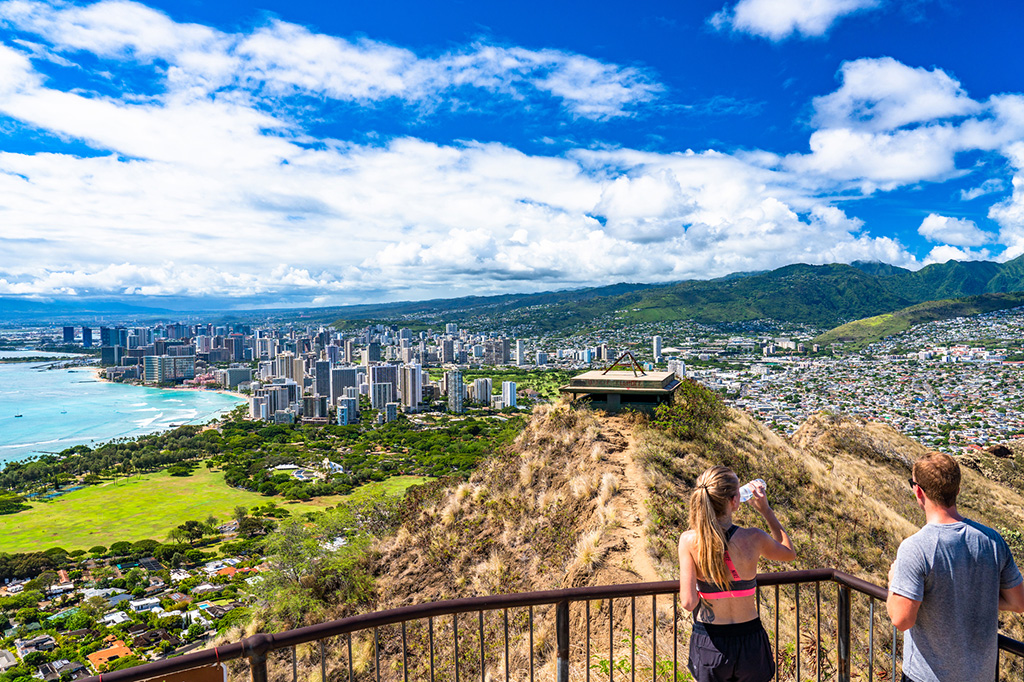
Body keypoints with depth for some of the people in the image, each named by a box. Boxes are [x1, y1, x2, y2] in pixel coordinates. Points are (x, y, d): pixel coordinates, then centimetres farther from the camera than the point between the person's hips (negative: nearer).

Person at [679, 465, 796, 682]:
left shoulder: (689, 541, -18)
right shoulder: (753, 539, -16)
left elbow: (688, 602, -17)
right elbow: (789, 552, 7)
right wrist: (766, 510, 8)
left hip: (709, 646, 0)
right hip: (749, 640, 0)